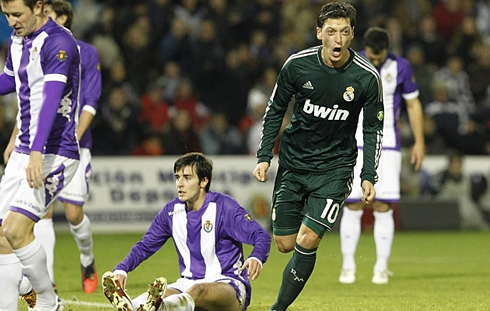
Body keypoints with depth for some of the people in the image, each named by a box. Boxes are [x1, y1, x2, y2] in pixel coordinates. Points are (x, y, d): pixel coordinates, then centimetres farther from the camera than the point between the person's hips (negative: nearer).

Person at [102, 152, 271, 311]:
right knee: (161, 293, -29)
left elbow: (262, 236, -16)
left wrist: (256, 257, -40)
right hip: (189, 282, 5)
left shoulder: (224, 207, -8)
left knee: (197, 291, -40)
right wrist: (121, 269, -7)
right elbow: (144, 246, 13)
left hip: (228, 285, -5)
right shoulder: (172, 211, 8)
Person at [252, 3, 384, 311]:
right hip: (293, 161, 2)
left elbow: (374, 129, -1)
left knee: (307, 241, -13)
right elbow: (275, 110, 4)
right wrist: (264, 156, -1)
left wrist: (368, 176, -7)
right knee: (285, 244, 1)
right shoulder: (297, 65, -9)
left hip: (335, 167, -2)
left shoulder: (367, 77, -12)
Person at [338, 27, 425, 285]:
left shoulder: (400, 67, 1)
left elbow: (413, 103, 10)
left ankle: (381, 269, 2)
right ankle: (348, 267, 3)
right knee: (352, 207, -6)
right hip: (355, 145, 0)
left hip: (388, 145, 0)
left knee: (383, 208, -5)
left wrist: (419, 141, 7)